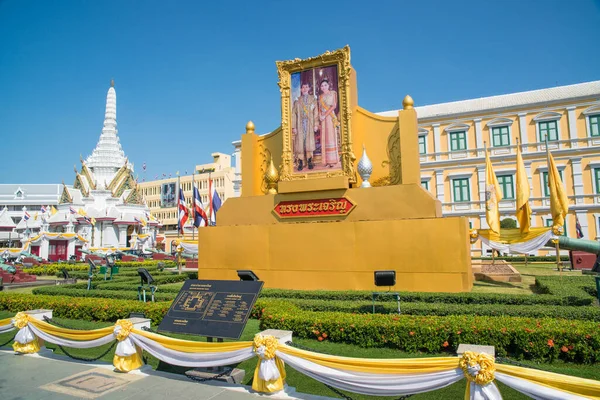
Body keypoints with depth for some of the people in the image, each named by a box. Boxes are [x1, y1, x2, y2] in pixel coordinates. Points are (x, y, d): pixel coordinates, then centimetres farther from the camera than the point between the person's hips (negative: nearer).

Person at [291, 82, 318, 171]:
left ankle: (309, 162, 7)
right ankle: (300, 163, 0)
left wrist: (316, 124, -4)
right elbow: (293, 114, 3)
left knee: (309, 142, -1)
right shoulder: (297, 101, 6)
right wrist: (294, 127, -4)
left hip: (309, 124, 0)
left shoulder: (313, 99, 8)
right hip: (300, 124, 0)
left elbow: (316, 113, 5)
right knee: (300, 143, -3)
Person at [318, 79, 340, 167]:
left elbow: (334, 106, -7)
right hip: (323, 118, 4)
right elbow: (319, 108, 15)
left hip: (330, 117, -4)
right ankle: (326, 160, 1)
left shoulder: (333, 93, 3)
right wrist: (320, 116, -5)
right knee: (324, 138, 0)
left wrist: (325, 115, -13)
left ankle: (332, 160, -8)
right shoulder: (320, 96, 17)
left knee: (331, 137, -8)